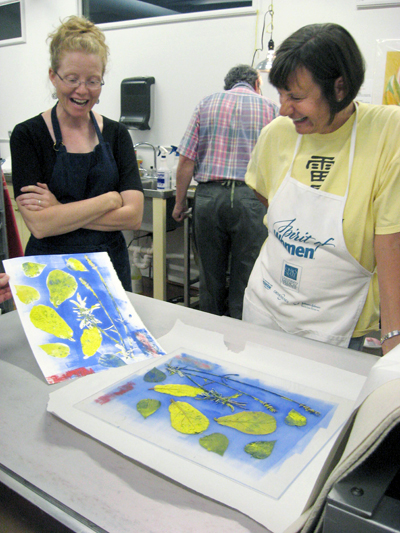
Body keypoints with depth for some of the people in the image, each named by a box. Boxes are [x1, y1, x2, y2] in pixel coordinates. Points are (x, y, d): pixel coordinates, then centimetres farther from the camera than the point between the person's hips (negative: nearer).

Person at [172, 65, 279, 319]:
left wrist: (180, 202, 11)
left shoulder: (207, 104, 11)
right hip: (251, 197, -1)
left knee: (210, 275, 12)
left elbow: (186, 160, 4)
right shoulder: (270, 108, 10)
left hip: (208, 195, 2)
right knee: (245, 278, 5)